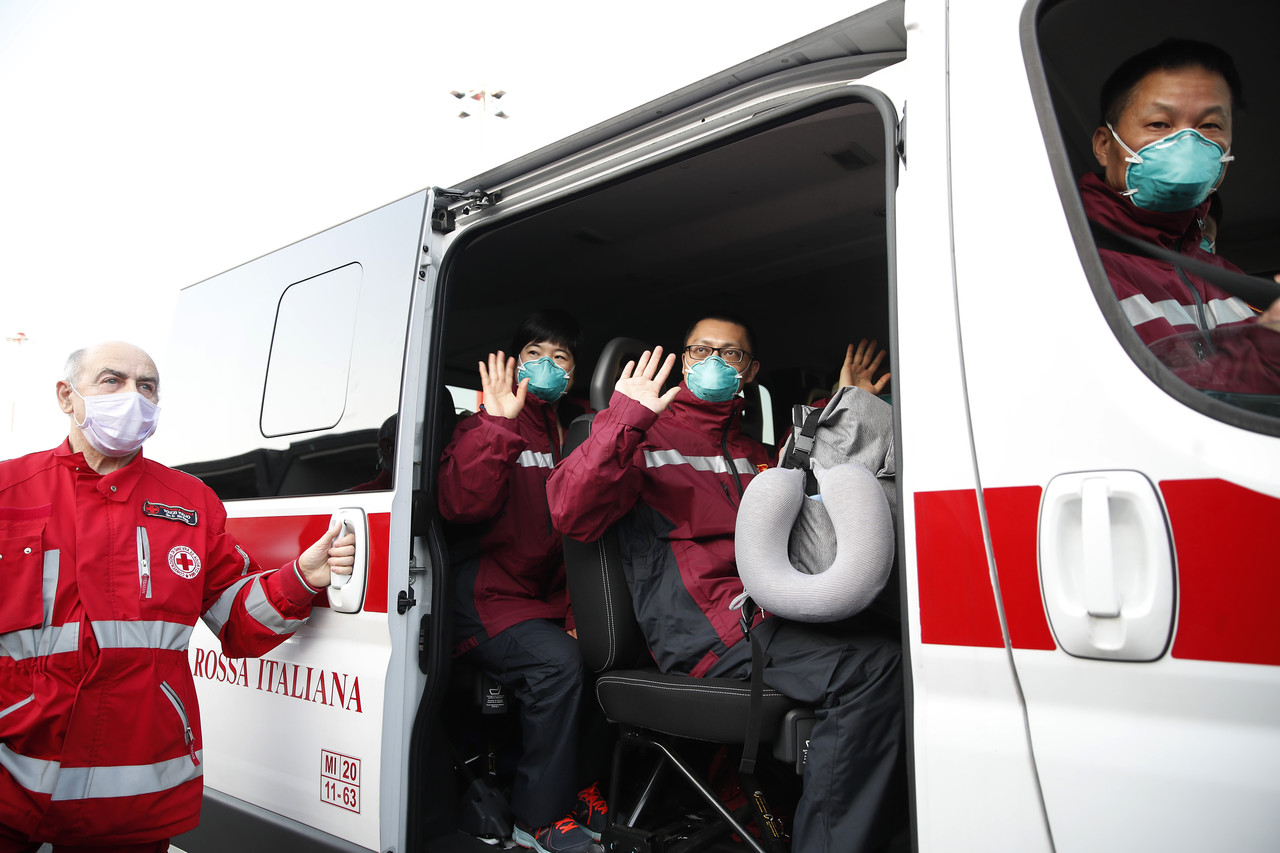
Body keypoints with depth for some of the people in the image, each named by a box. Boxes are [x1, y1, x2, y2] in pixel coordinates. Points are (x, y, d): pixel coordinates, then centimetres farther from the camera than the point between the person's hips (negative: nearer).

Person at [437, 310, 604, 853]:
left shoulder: (571, 435, 16)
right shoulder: (488, 426, -1)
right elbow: (461, 506, -20)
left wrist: (574, 606, 5)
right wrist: (497, 424, -23)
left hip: (541, 598, 6)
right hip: (482, 598, -6)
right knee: (556, 661, -28)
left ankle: (573, 792, 6)